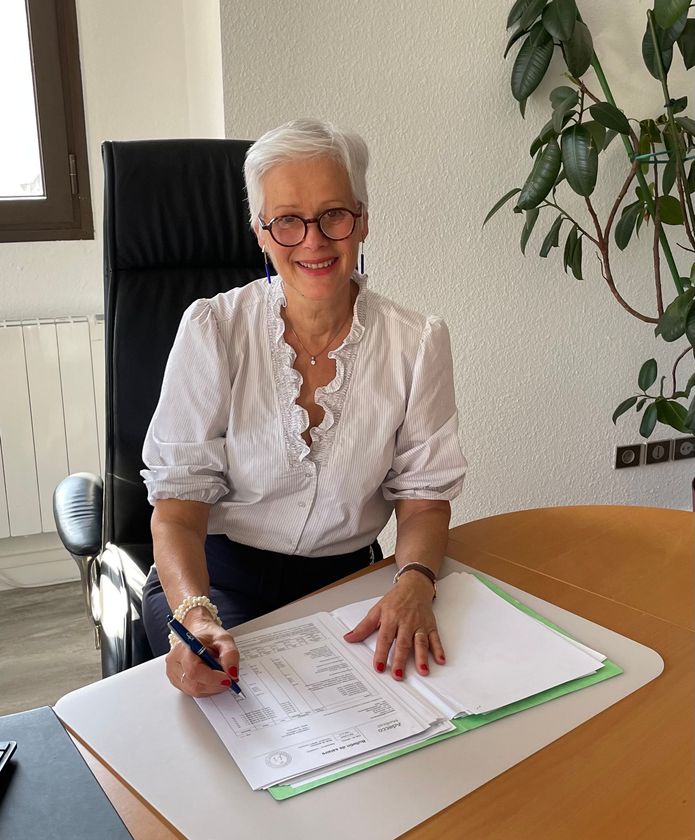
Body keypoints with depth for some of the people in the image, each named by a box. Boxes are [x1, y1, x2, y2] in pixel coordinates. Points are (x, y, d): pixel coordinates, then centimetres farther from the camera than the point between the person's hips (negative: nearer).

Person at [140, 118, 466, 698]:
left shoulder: (416, 344, -6)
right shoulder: (213, 330, -10)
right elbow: (179, 500, -12)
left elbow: (424, 495, -1)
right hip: (217, 571, -2)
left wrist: (414, 581, -22)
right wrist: (195, 614, -31)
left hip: (345, 577, 3)